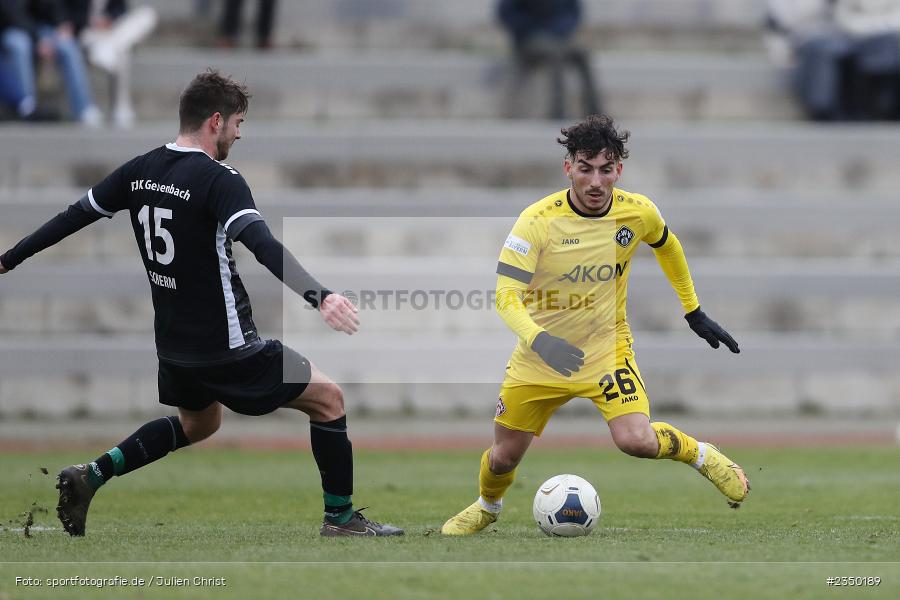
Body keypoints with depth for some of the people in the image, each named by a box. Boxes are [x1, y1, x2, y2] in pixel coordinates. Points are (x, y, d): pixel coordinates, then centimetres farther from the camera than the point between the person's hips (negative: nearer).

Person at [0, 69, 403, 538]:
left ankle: (90, 477, 20)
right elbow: (263, 246, -35)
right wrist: (320, 297, -46)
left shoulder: (139, 171, 2)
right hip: (228, 348, -8)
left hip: (174, 342, 8)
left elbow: (73, 216, 10)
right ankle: (341, 519, 9)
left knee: (197, 424, 32)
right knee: (327, 399, 5)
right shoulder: (218, 180, -20)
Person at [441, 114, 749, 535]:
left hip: (607, 347, 0)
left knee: (637, 441, -24)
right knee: (505, 455, 9)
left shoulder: (638, 213, -11)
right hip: (540, 356, 0)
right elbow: (506, 295, -27)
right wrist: (538, 340, -45)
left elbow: (667, 246, 13)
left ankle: (703, 456, 7)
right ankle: (487, 507, 44)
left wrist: (694, 312, 16)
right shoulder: (537, 220, -21)